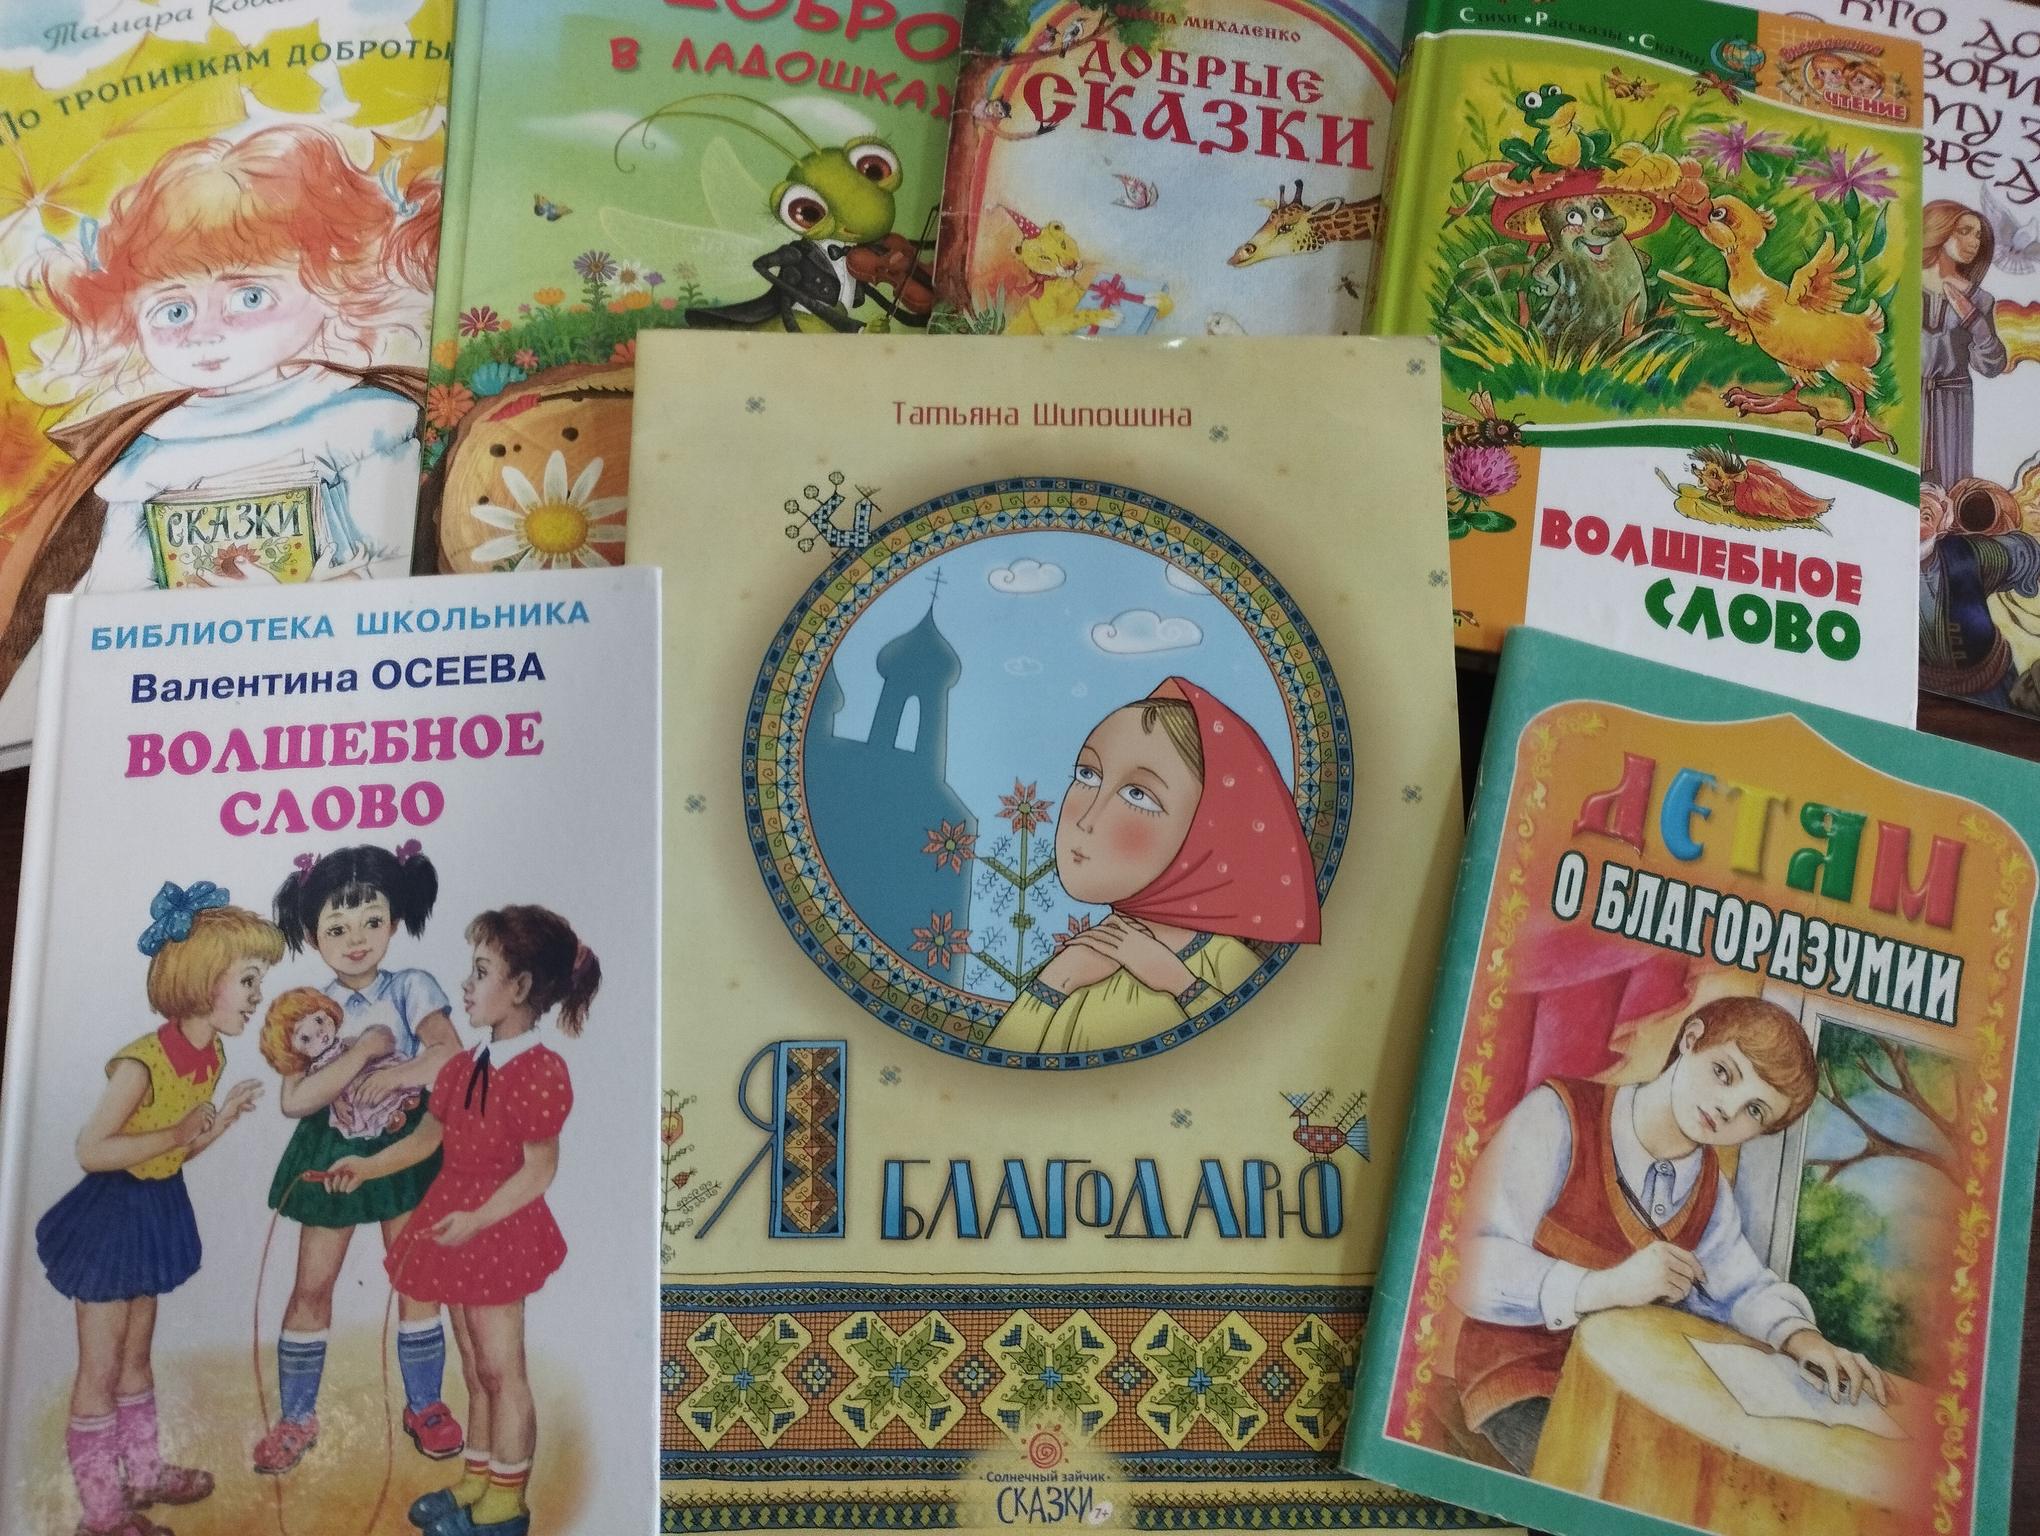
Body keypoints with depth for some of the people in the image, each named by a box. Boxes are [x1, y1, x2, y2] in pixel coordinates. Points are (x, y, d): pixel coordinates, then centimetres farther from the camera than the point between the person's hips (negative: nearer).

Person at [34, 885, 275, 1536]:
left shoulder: (212, 1053, -3)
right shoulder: (142, 1061, -28)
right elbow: (91, 1151, -24)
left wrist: (221, 1120, -9)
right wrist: (177, 1134, -28)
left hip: (158, 1209, 8)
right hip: (115, 1213, -8)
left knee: (136, 1354, 23)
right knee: (100, 1370, 7)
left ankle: (143, 1472, 39)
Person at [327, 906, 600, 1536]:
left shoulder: (539, 1073, -20)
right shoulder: (468, 1065, 6)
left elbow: (539, 1171, -20)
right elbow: (430, 1136, 15)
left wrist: (476, 1219, -26)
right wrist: (367, 1167, 7)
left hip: (498, 1230, -8)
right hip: (459, 1230, 8)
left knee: (501, 1371, 5)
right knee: (474, 1368, 18)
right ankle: (476, 1484, 32)